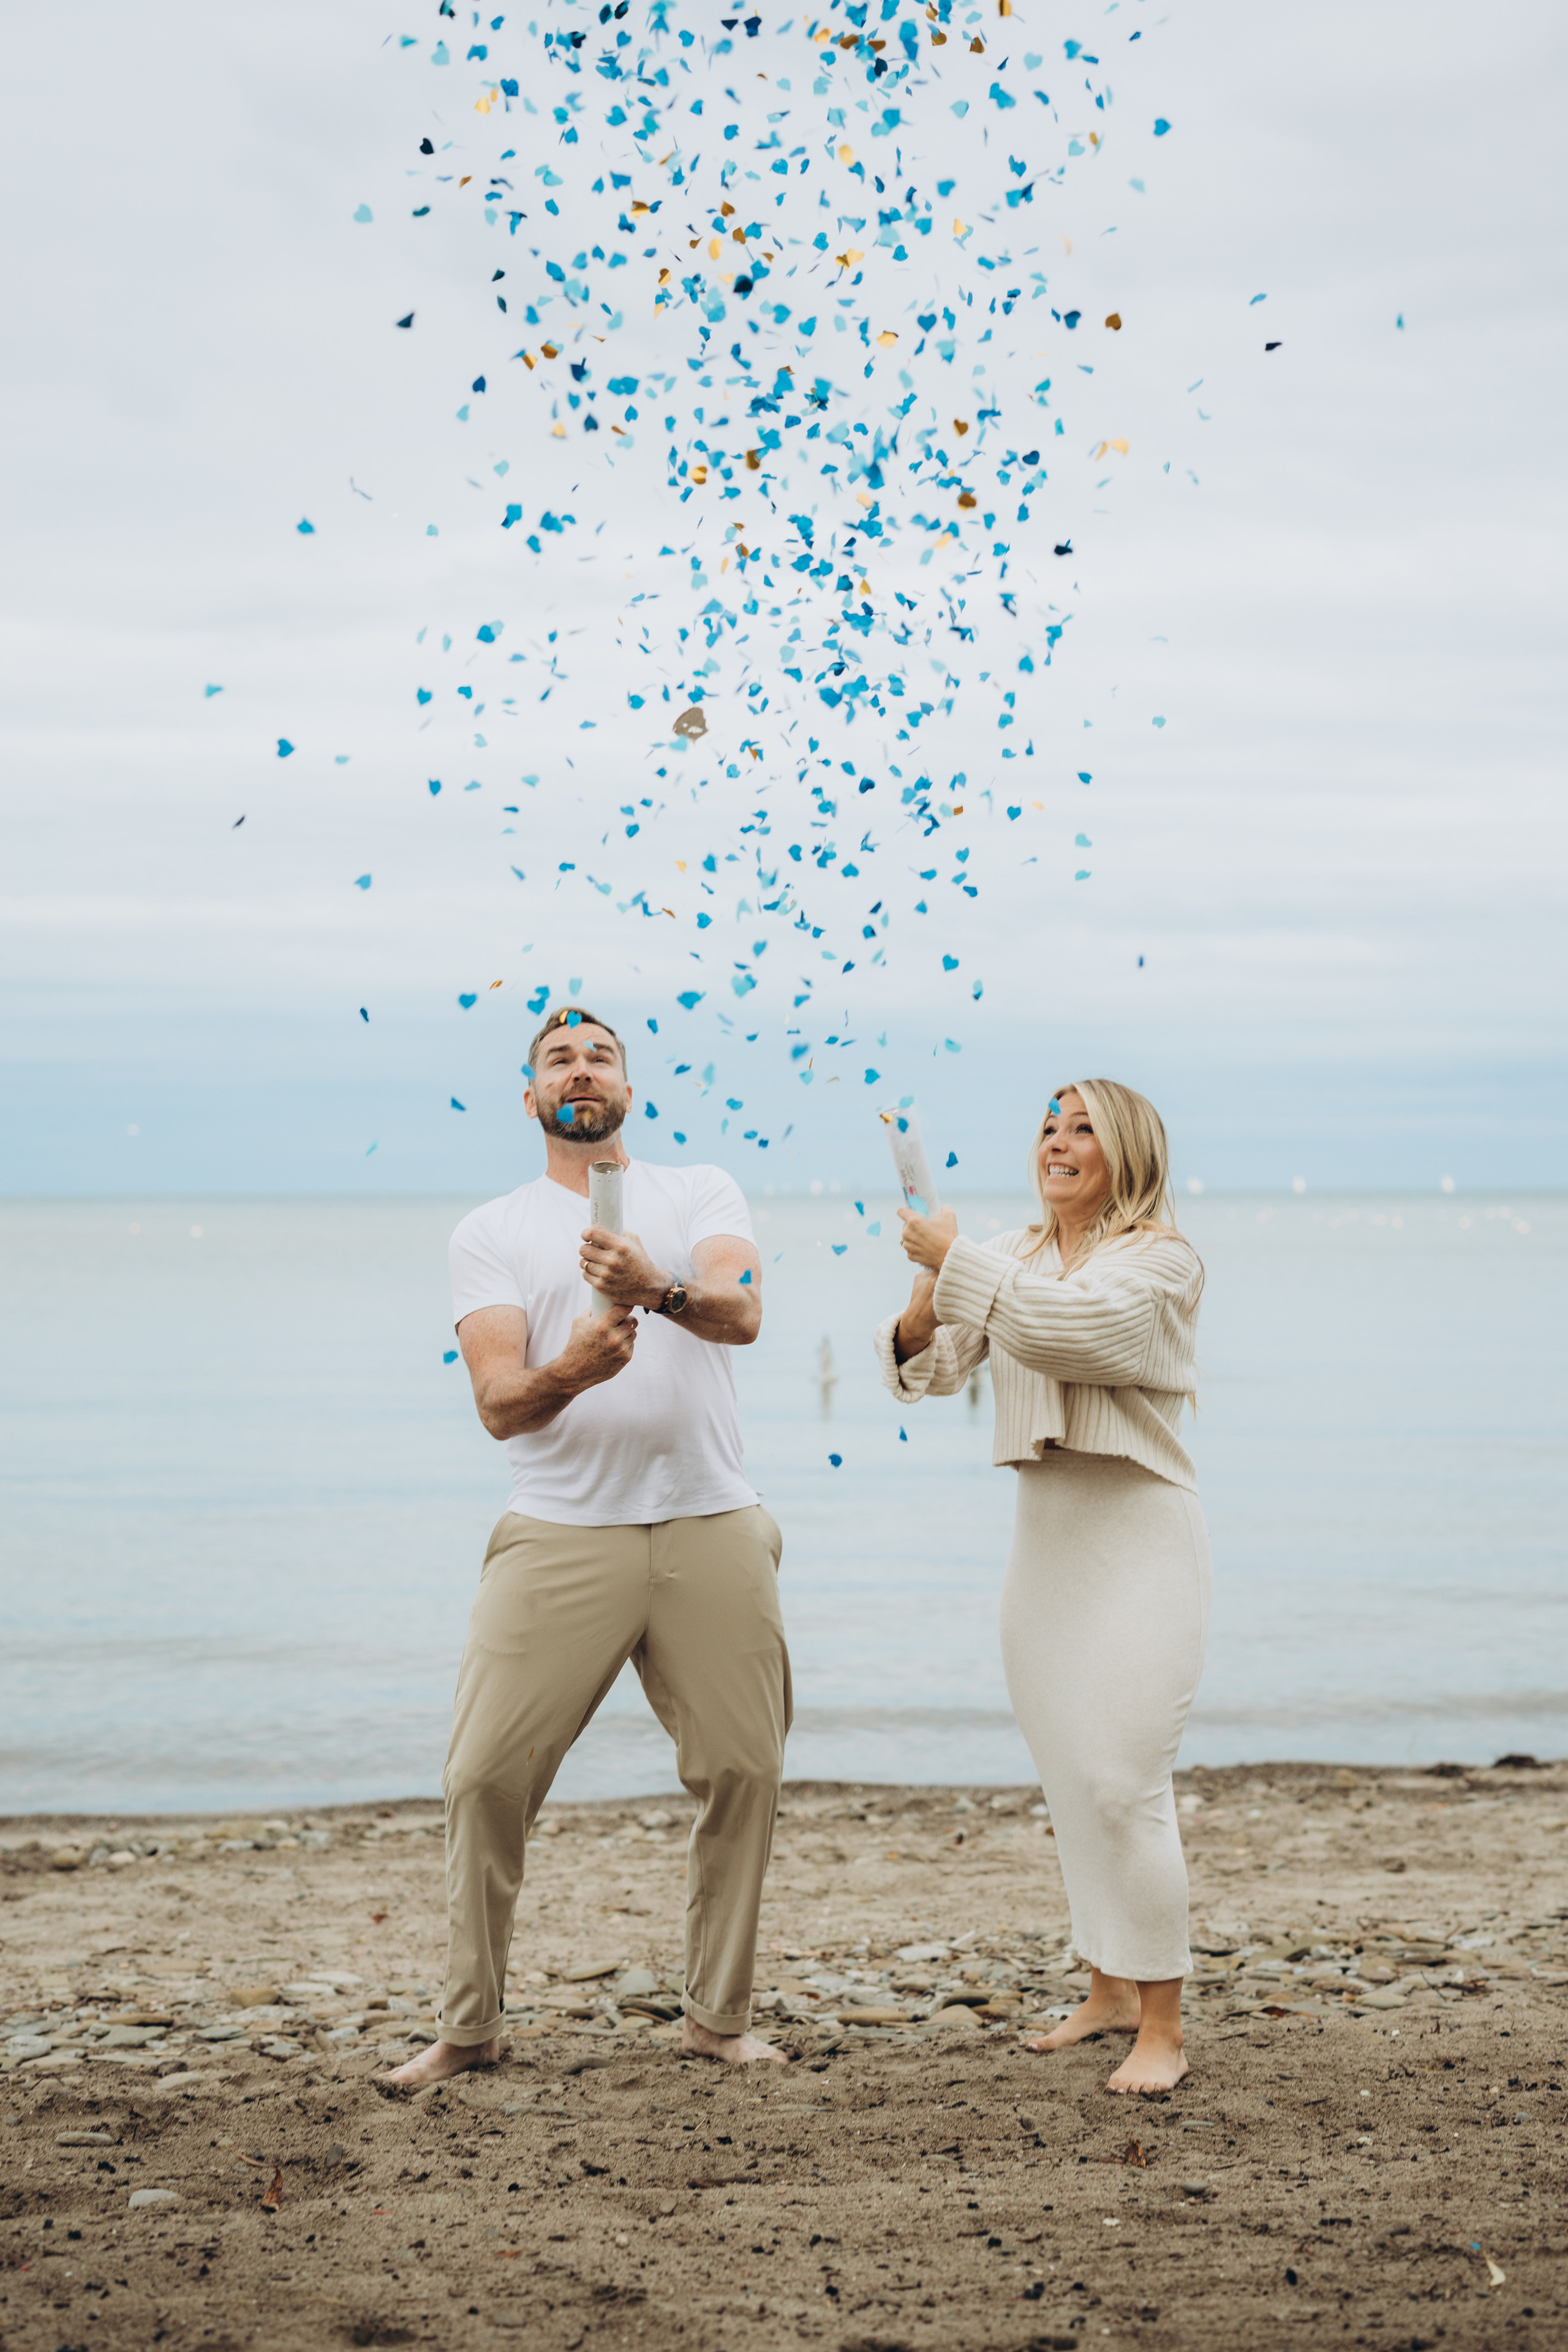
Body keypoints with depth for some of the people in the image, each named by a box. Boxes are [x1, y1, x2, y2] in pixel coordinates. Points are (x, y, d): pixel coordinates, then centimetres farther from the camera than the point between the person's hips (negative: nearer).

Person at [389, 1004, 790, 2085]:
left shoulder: (702, 1193, 11)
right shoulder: (489, 1233, 9)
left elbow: (743, 1313, -10)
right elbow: (498, 1403, -4)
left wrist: (657, 1287, -33)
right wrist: (568, 1373, -27)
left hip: (711, 1529, 1)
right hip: (562, 1537, -1)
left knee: (744, 1769, 2)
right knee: (487, 1774, -6)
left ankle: (720, 2017, 18)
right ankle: (471, 2025, 10)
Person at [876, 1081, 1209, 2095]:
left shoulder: (1163, 1260, -8)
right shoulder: (1013, 1259, 11)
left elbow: (1068, 1326, -25)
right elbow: (928, 1365, 4)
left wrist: (957, 1262, -19)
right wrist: (927, 1303, -17)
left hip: (1142, 1538, -7)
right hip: (1045, 1541, 7)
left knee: (1124, 1783, -13)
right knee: (1072, 1784, 12)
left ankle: (1164, 2029, -5)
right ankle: (1109, 1993, 25)